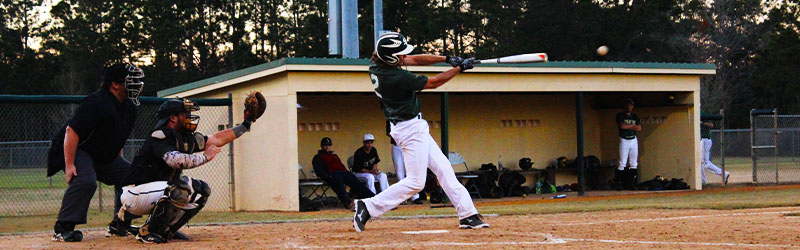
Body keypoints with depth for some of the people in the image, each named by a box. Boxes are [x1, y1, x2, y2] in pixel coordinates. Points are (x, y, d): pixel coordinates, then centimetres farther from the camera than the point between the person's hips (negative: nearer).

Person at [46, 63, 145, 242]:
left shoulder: (129, 107, 4)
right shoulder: (97, 103, -25)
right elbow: (71, 131, -29)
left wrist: (118, 163, 15)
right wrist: (69, 165, -32)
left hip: (105, 157, 10)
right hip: (78, 151, -10)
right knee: (86, 181, -34)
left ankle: (119, 225, 16)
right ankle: (62, 228, -28)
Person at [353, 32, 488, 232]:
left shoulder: (377, 65, -2)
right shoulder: (397, 78, -28)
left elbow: (415, 60, 8)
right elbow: (433, 83, -16)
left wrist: (447, 59, -2)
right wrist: (459, 68, -6)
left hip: (415, 128, 10)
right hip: (411, 129, -10)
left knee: (443, 169, 12)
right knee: (415, 182, -5)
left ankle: (467, 215, 14)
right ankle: (368, 207, -3)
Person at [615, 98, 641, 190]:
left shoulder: (635, 117, 13)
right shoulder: (620, 115, 1)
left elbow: (639, 128, -1)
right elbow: (622, 126, -17)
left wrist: (627, 126, -8)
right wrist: (633, 125, -4)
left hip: (634, 140, 4)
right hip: (624, 140, -4)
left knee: (634, 163, 1)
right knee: (622, 163, -10)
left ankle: (632, 183, 3)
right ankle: (619, 183, -10)